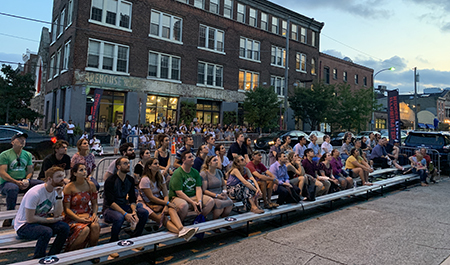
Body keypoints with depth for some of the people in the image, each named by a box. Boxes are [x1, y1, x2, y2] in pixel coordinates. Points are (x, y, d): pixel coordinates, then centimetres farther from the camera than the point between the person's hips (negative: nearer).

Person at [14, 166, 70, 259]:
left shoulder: (56, 191, -4)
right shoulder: (35, 193, -24)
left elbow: (57, 215, -12)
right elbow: (30, 219, -22)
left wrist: (59, 196, -21)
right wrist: (50, 220, -14)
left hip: (41, 221, 6)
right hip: (23, 226, -6)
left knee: (65, 227, -18)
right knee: (47, 231, -34)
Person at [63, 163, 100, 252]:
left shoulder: (91, 185, 3)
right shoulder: (69, 187, -9)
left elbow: (95, 203, 11)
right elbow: (66, 209, -9)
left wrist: (94, 214, -9)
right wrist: (79, 219, -20)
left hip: (87, 214, 4)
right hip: (72, 216, -3)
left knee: (96, 226, -28)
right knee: (85, 229, -31)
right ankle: (68, 251, -4)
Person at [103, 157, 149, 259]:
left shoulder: (130, 180, 2)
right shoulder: (110, 181, -17)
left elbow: (132, 199, 1)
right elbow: (111, 202, -23)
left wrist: (134, 211, -19)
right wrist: (125, 214, -31)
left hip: (123, 206, 6)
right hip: (109, 209, -6)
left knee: (144, 212, -15)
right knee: (119, 217, -38)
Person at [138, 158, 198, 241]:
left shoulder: (160, 177, 7)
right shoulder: (145, 179, -13)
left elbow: (166, 194, 0)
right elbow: (151, 198, -18)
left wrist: (166, 207, -18)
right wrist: (167, 203, -19)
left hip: (159, 201, 5)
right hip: (147, 204, -5)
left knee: (172, 209, -28)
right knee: (161, 218, -32)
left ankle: (181, 229, -52)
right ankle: (181, 231, -54)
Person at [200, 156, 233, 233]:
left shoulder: (219, 172, 13)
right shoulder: (203, 174, -7)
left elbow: (224, 185, 25)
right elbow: (204, 190, -12)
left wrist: (224, 191, 2)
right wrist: (217, 195, -18)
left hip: (220, 195, 6)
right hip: (209, 196, -6)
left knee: (230, 202, -24)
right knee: (220, 204, -33)